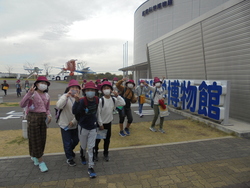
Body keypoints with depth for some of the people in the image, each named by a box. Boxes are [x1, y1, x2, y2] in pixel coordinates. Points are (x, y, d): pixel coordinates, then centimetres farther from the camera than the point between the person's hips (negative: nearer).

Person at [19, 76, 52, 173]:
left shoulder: (47, 95, 6)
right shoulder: (32, 93, -11)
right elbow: (22, 105, -22)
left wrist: (49, 115, -4)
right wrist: (29, 93, -31)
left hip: (43, 118, 6)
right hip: (33, 118, -6)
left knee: (42, 138, 12)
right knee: (35, 139, 2)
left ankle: (34, 156, 38)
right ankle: (41, 161, 12)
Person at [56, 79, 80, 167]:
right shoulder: (65, 97, -17)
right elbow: (58, 106, -35)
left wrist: (73, 121, -11)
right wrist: (67, 96, -38)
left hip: (75, 124, 5)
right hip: (65, 124, -5)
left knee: (76, 140, 21)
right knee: (67, 142, 7)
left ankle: (70, 151, 51)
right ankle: (69, 158, 29)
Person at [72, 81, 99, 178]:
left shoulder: (97, 99, -9)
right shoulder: (82, 101, -22)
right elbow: (74, 111, -38)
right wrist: (76, 101, -51)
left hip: (93, 127, 2)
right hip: (83, 127, -2)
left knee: (91, 147, 3)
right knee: (83, 146, 19)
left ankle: (91, 167, 14)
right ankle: (82, 156, 53)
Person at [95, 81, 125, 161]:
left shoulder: (114, 99, -3)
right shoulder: (100, 100, -18)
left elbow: (123, 103, -11)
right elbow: (98, 113, -16)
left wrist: (117, 96, -17)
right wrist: (100, 124, -13)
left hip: (108, 122, 4)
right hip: (100, 123, -4)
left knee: (107, 139, 16)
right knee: (97, 139, 11)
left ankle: (105, 153, 34)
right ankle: (95, 153, 31)